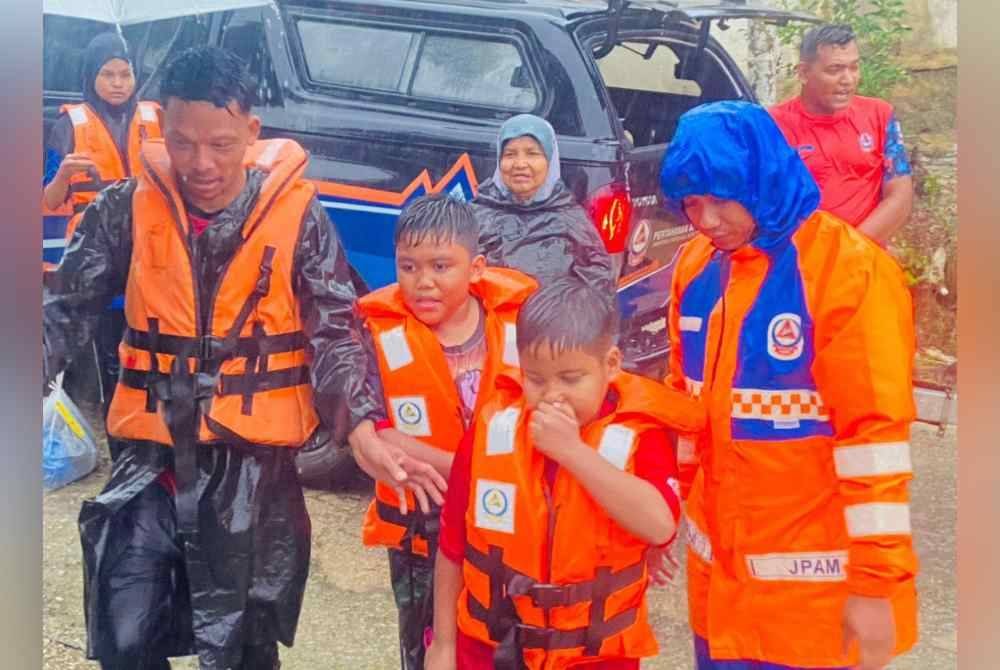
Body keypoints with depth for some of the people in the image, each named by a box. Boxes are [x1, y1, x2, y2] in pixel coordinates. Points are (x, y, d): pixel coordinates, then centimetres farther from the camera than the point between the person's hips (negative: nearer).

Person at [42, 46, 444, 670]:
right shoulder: (127, 208, -3)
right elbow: (67, 311, 1)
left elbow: (334, 331, -6)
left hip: (253, 466, -1)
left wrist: (365, 429, -20)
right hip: (149, 460, 2)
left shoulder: (296, 212, -7)